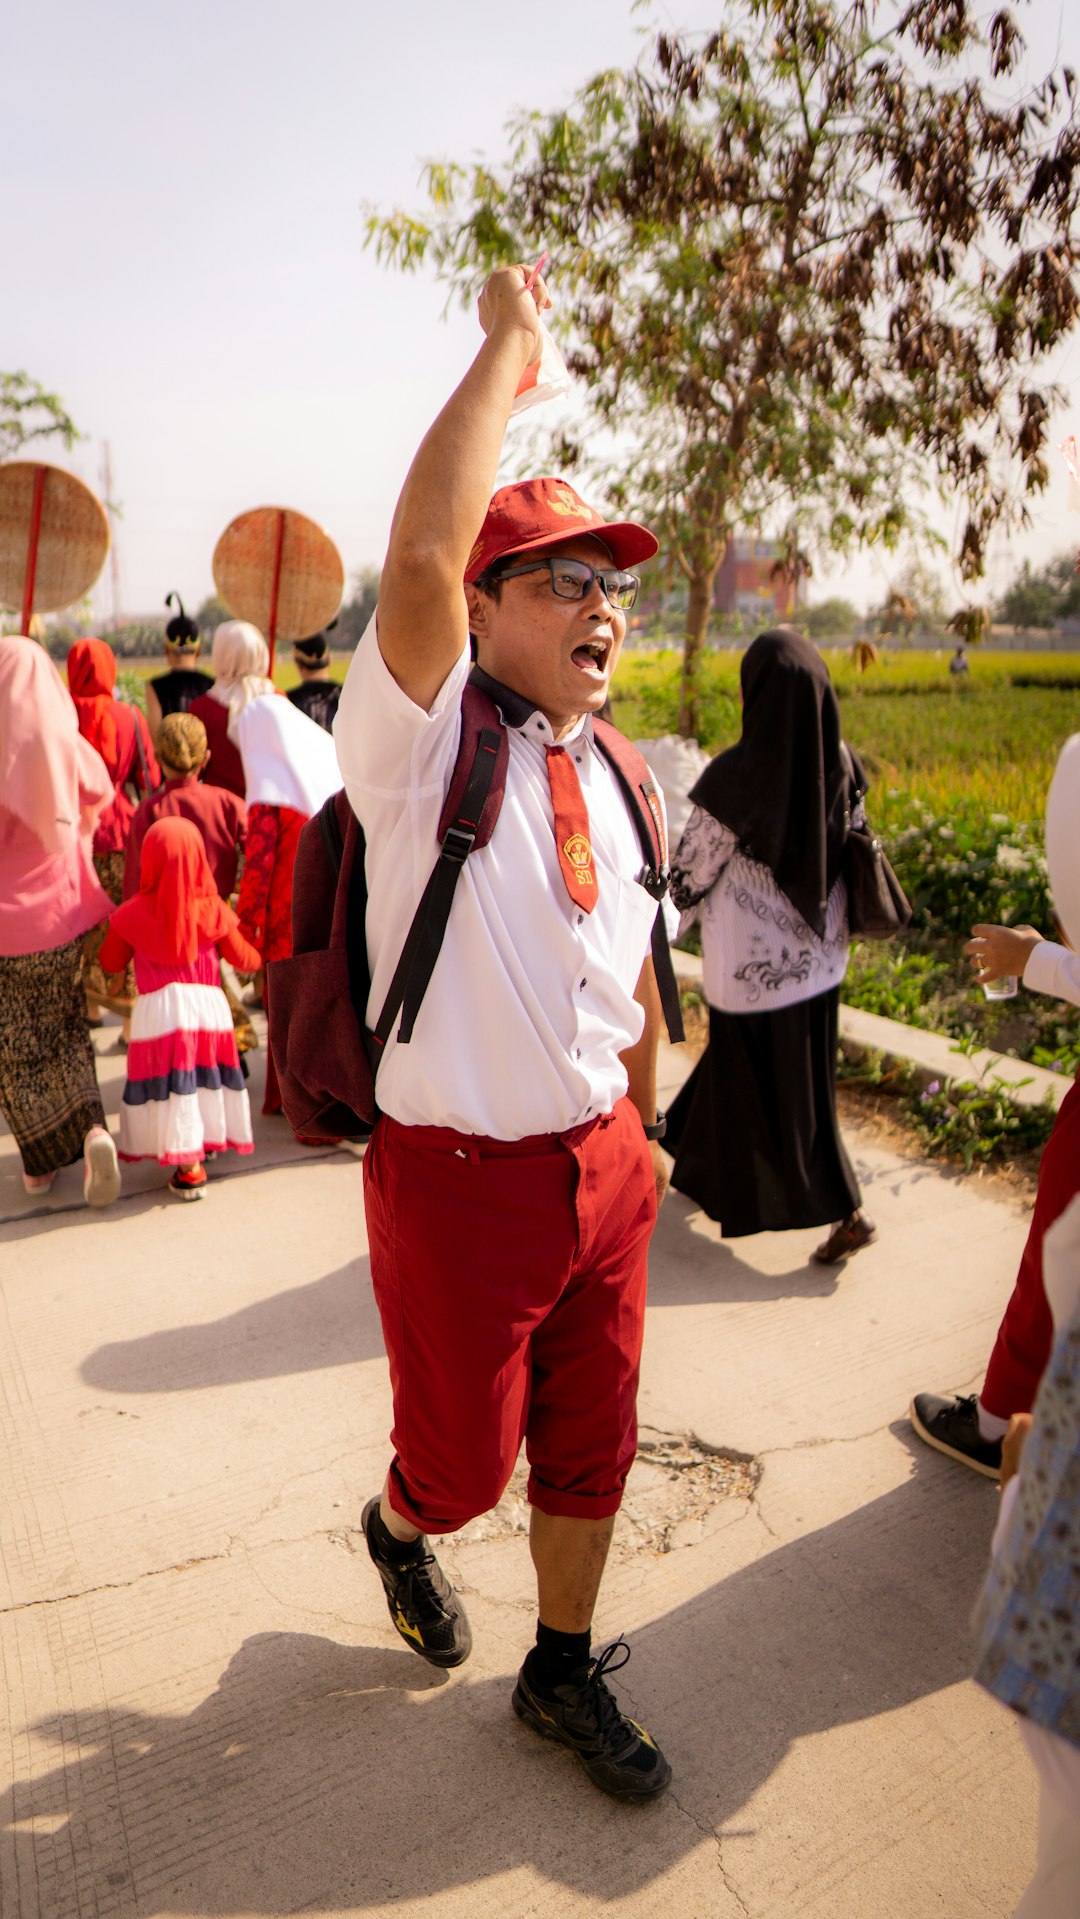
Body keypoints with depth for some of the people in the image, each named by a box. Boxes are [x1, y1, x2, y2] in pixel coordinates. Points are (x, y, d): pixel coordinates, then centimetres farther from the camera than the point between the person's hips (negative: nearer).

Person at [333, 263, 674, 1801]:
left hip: (603, 1165, 6)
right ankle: (399, 1532, 53)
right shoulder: (424, 741, -14)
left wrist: (643, 1128, 20)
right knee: (462, 1459, 15)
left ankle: (564, 1673, 46)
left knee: (591, 1445, 20)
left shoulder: (607, 776, 6)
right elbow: (418, 556, -34)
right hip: (462, 1180, -5)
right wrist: (510, 345, -21)